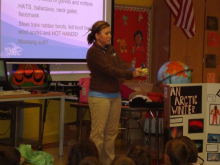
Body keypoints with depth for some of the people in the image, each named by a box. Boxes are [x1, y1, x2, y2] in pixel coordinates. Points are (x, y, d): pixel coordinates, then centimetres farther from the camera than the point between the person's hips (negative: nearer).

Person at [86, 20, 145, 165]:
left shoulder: (112, 49, 11)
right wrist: (132, 74, -27)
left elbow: (121, 65, -1)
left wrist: (134, 70, -21)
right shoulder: (93, 52, -14)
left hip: (115, 95, 8)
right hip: (100, 96, -8)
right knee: (98, 132, -6)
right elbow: (110, 70, -22)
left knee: (112, 131, 11)